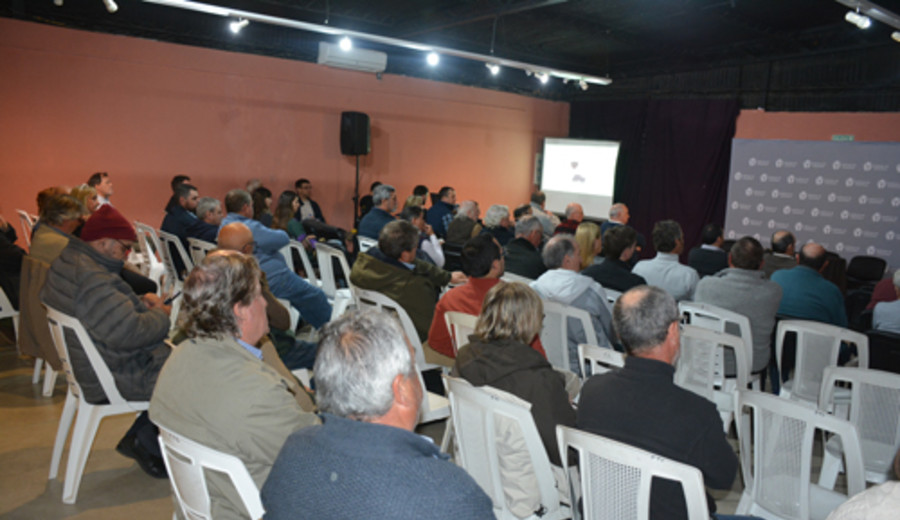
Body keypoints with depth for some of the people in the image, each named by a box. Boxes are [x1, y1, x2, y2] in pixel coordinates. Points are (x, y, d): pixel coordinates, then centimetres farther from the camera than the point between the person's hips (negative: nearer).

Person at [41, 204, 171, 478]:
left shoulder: (67, 261, 8)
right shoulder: (90, 278, -27)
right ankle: (147, 445, 12)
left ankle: (140, 438, 21)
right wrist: (161, 314, -11)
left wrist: (141, 301, 6)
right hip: (115, 378, -11)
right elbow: (129, 333, -30)